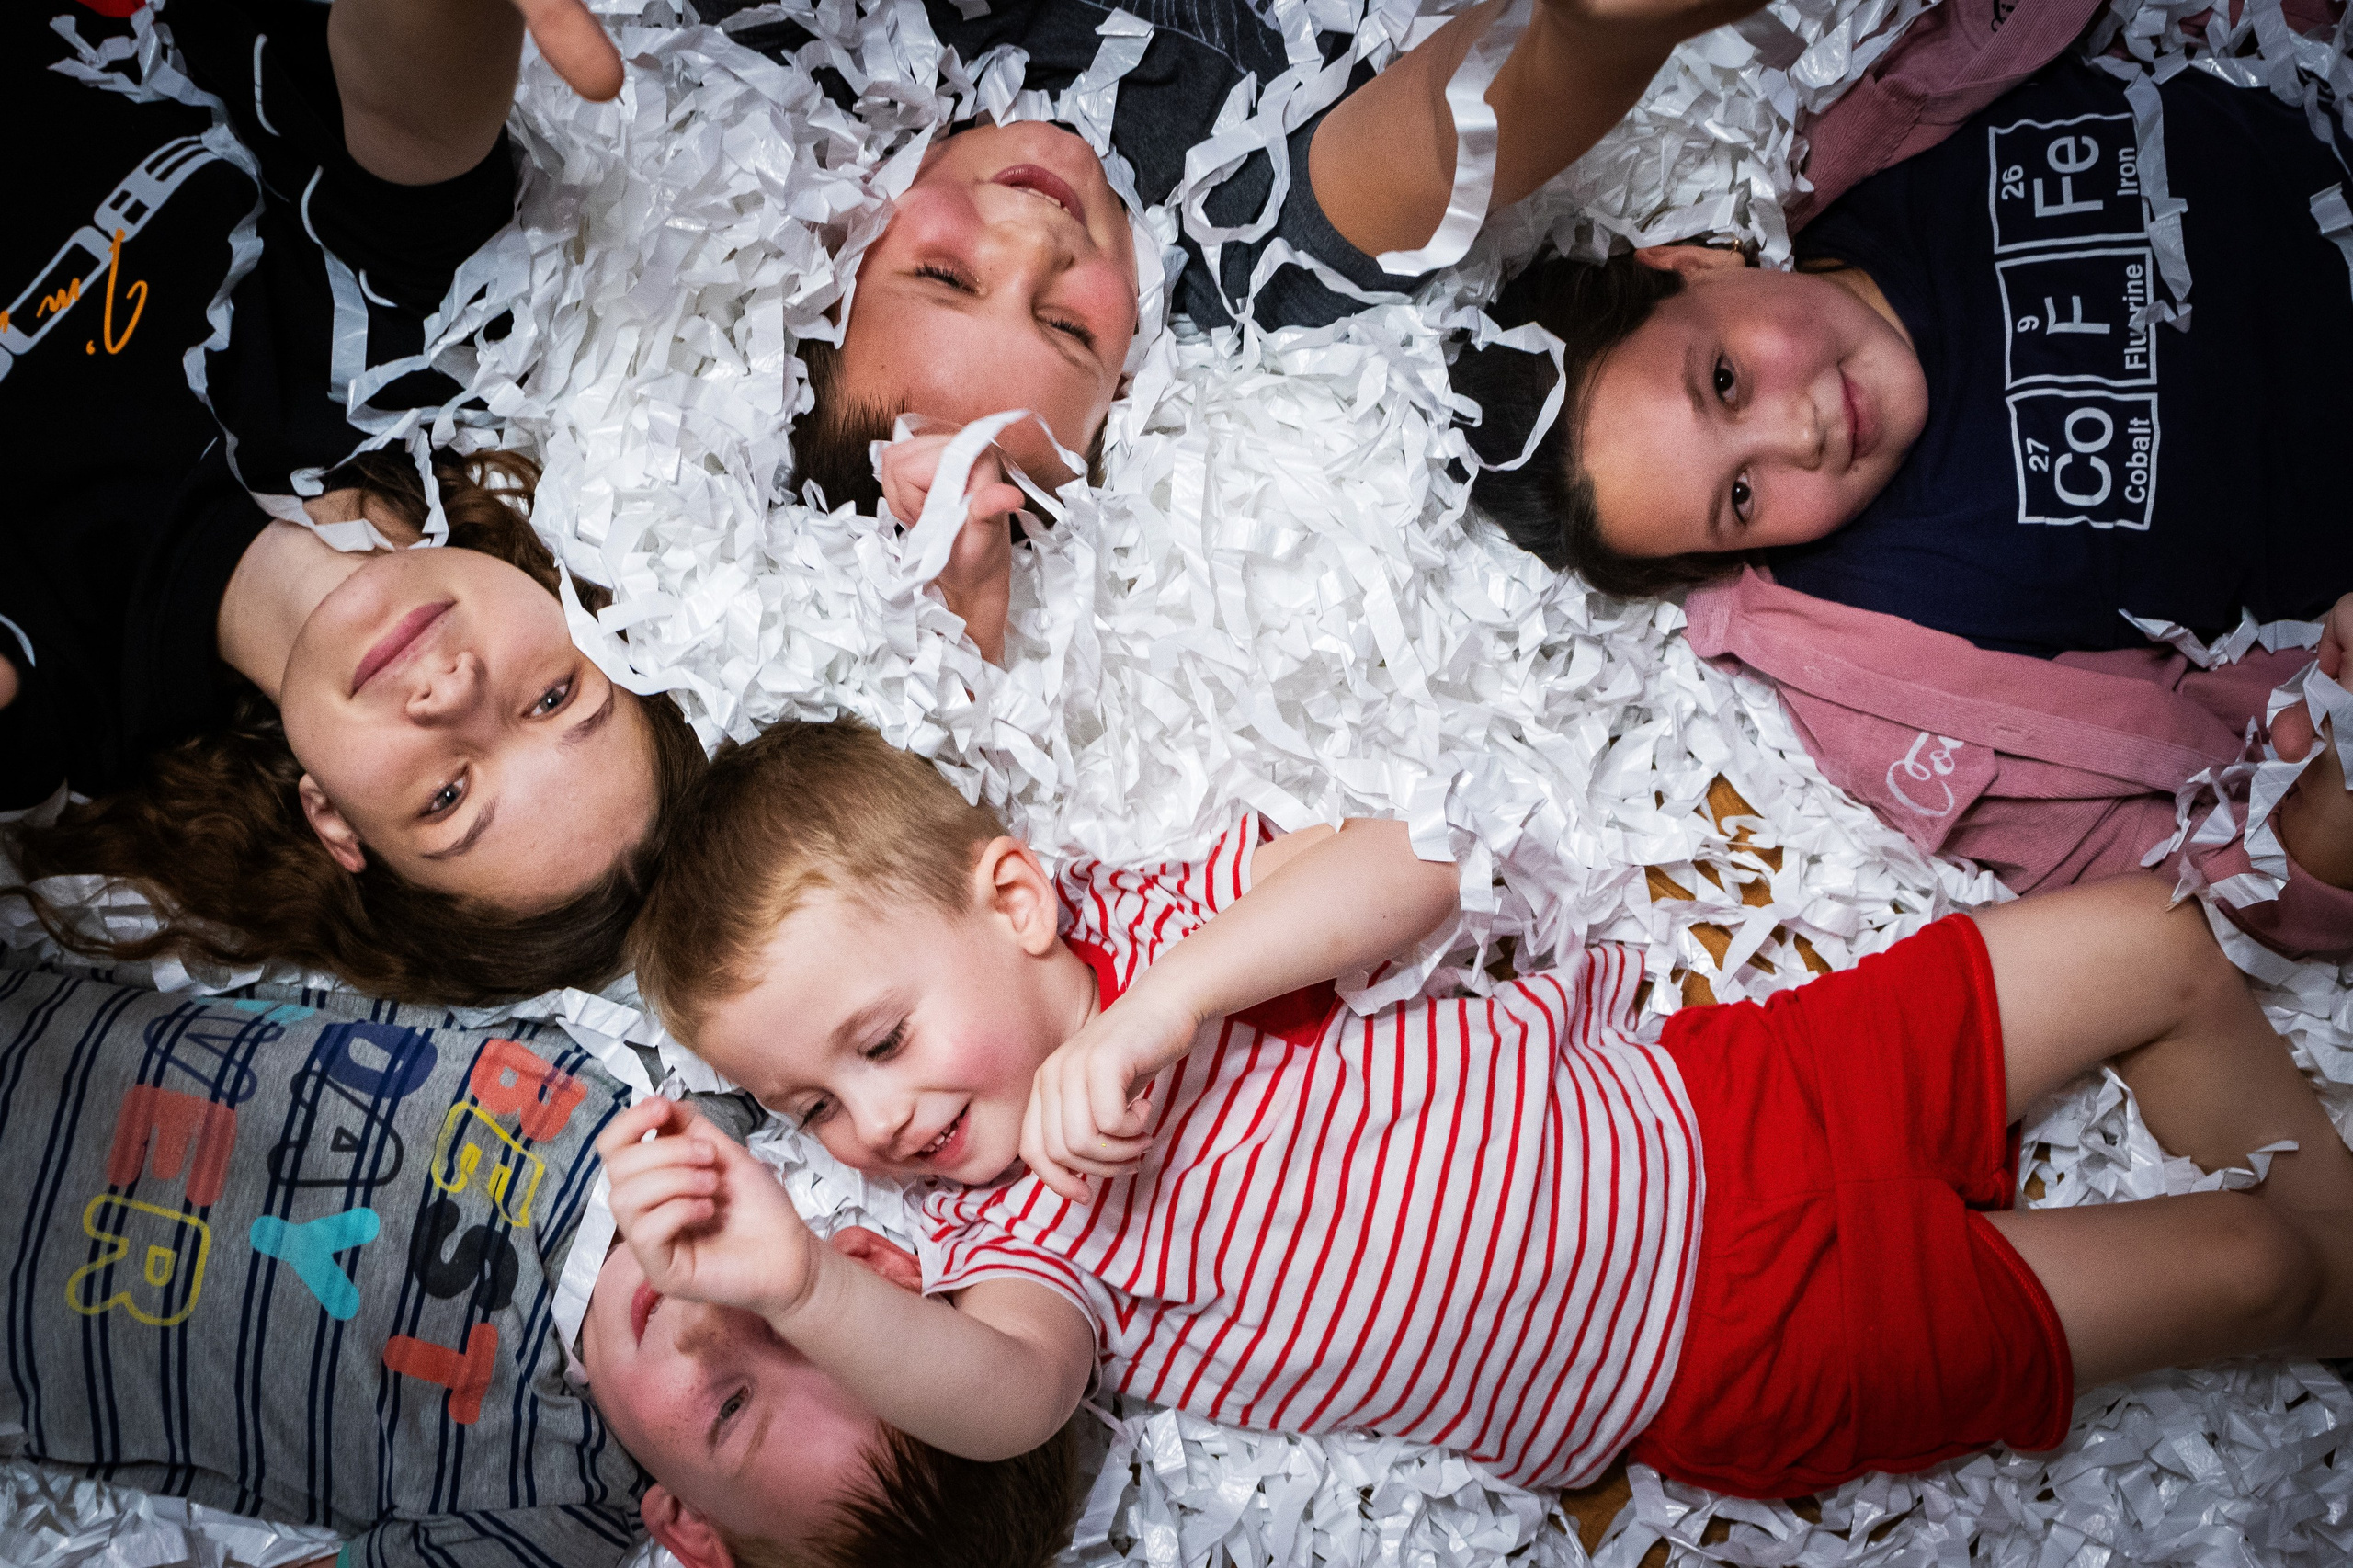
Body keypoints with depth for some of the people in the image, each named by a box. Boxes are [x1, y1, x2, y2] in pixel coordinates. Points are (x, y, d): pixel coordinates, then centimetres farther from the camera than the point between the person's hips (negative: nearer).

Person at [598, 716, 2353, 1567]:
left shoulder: (1147, 916, -5)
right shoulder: (1014, 1231, -13)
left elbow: (1406, 870, -16)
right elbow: (1004, 1394, -33)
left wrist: (1158, 1004, -29)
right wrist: (798, 1287, -52)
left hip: (1694, 1092, 4)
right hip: (1741, 1355, -4)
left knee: (2151, 946, 10)